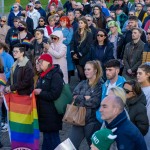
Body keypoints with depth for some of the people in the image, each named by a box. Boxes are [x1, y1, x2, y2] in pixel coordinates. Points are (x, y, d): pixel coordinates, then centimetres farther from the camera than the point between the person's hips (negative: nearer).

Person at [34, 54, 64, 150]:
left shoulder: (56, 75, -15)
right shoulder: (43, 75, 14)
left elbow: (54, 94, -22)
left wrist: (40, 93, -15)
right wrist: (36, 91, -1)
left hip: (52, 113, -9)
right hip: (44, 111, 9)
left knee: (52, 136, -3)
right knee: (46, 135, 17)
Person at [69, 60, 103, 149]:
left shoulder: (100, 85, -9)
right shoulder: (82, 84, 11)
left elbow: (95, 102, -18)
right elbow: (74, 96, -2)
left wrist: (80, 99, -8)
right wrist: (86, 98, -15)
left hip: (92, 120, -5)